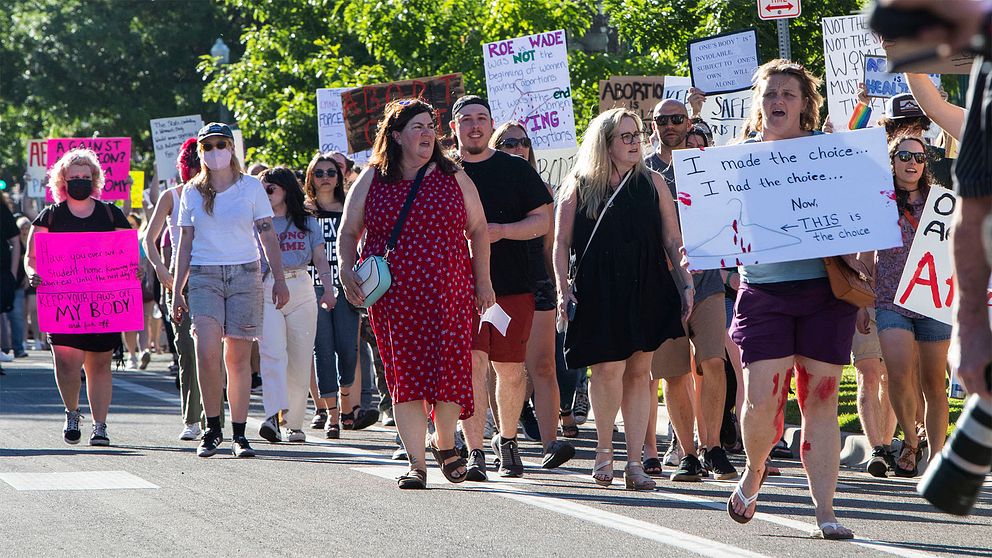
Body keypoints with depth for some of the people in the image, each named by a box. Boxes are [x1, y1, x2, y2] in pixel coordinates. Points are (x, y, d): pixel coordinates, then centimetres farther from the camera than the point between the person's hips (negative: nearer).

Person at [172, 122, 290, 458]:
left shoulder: (251, 187, 6)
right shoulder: (192, 193, 10)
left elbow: (268, 235, 7)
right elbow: (185, 243, 12)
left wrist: (279, 279, 0)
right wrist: (177, 291, 8)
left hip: (245, 275, 0)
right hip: (204, 276, 0)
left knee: (238, 358, -1)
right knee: (207, 352, -17)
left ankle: (239, 434, 7)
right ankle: (212, 428, -3)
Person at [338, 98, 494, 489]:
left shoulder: (453, 177, 9)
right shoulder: (372, 180, 8)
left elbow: (478, 229, 12)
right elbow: (348, 232, 13)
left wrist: (483, 282, 7)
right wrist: (346, 270, -4)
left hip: (448, 293, 0)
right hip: (392, 294, 0)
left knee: (450, 368, -6)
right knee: (406, 374, -3)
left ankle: (444, 443, 20)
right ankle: (416, 463, 2)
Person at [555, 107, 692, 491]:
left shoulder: (652, 183, 11)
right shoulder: (578, 186, 6)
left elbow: (672, 239, 11)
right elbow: (561, 243, 6)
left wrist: (686, 284, 5)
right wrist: (563, 290, -3)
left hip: (647, 290, 2)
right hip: (598, 293, -2)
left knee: (639, 372, 0)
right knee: (609, 369, -11)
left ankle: (634, 463, 4)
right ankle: (604, 448, 12)